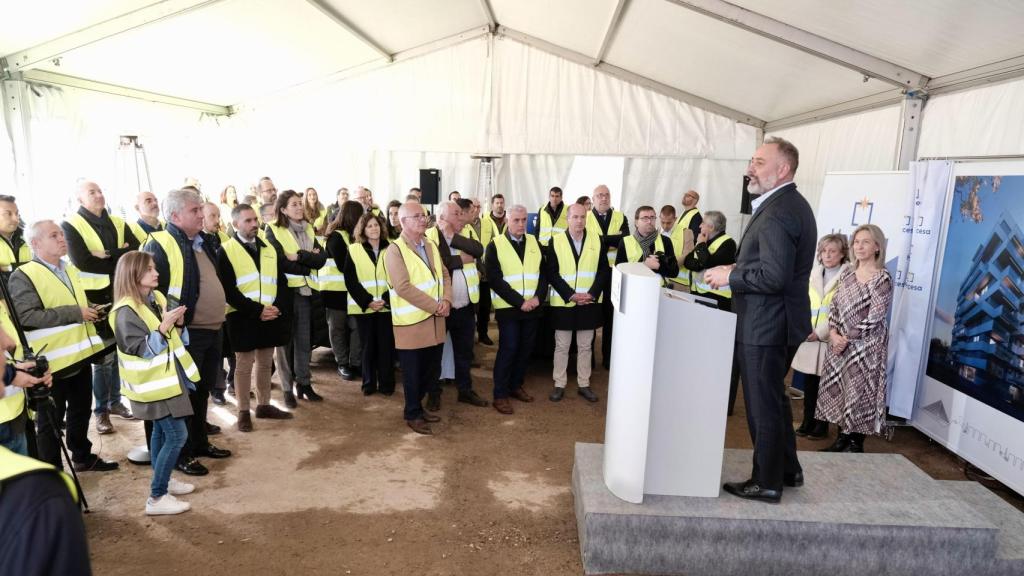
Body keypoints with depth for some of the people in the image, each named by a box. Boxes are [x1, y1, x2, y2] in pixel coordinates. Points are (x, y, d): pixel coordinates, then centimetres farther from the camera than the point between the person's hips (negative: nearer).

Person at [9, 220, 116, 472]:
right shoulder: (23, 276, -12)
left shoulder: (70, 269, 13)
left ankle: (83, 457, 35)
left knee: (81, 411, 20)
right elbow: (27, 317, -25)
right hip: (53, 362, -7)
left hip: (80, 355, 7)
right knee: (50, 419, 7)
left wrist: (91, 310, 4)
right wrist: (75, 313, -23)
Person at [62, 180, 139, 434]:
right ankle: (101, 411, 17)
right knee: (103, 357, 3)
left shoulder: (118, 223, 9)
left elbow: (136, 251, -5)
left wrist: (106, 256, -17)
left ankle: (115, 401, 29)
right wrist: (119, 259, -12)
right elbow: (81, 261, -20)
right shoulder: (70, 225, -6)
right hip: (95, 298, -4)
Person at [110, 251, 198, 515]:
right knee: (177, 435, -8)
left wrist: (178, 325, -6)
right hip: (153, 383, -8)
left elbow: (172, 340, 14)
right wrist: (163, 327, -32)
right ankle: (156, 498, 1)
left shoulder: (157, 299, 5)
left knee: (162, 431, 19)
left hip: (168, 377, 8)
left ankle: (163, 480, 34)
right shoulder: (126, 311, -19)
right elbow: (142, 349, -23)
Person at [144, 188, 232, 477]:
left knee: (202, 390, 18)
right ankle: (182, 453, 17)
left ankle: (200, 441, 32)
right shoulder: (160, 245, -14)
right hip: (186, 334, -8)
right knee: (185, 393, 4)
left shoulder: (204, 240, 12)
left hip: (213, 330, 8)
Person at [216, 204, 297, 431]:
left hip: (271, 316, 5)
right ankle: (243, 412, 15)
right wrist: (257, 310, -17)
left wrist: (277, 307, -8)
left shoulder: (270, 249, 11)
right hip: (243, 317, -5)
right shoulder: (226, 251, -5)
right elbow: (228, 291, -11)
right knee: (244, 365, 3)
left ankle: (264, 405, 28)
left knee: (265, 363, 14)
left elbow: (281, 282, 9)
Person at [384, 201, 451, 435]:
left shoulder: (431, 246, 13)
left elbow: (444, 275, 11)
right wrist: (435, 306, -19)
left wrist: (446, 300, -9)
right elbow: (403, 287, -20)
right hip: (412, 322, -7)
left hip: (434, 321, 7)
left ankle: (417, 405, 34)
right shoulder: (395, 250, -12)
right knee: (413, 372, 5)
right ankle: (413, 414, 22)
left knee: (432, 369, 15)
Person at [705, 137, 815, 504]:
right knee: (774, 398, 22)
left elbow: (773, 276, -27)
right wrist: (736, 271, 8)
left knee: (763, 405, 3)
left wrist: (730, 276, -14)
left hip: (765, 327, -10)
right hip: (779, 322, 10)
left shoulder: (777, 212, -21)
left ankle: (767, 483, 18)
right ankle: (787, 469, 36)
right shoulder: (792, 205, 13)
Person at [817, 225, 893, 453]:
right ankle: (843, 437, 23)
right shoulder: (847, 273, 10)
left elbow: (875, 317, -14)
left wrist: (848, 337, -12)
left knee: (858, 392, 0)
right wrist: (833, 332, -6)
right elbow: (835, 306, 9)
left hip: (865, 346, -6)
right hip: (839, 343, 6)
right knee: (837, 389, 10)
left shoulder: (882, 278, -9)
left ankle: (856, 442, 13)